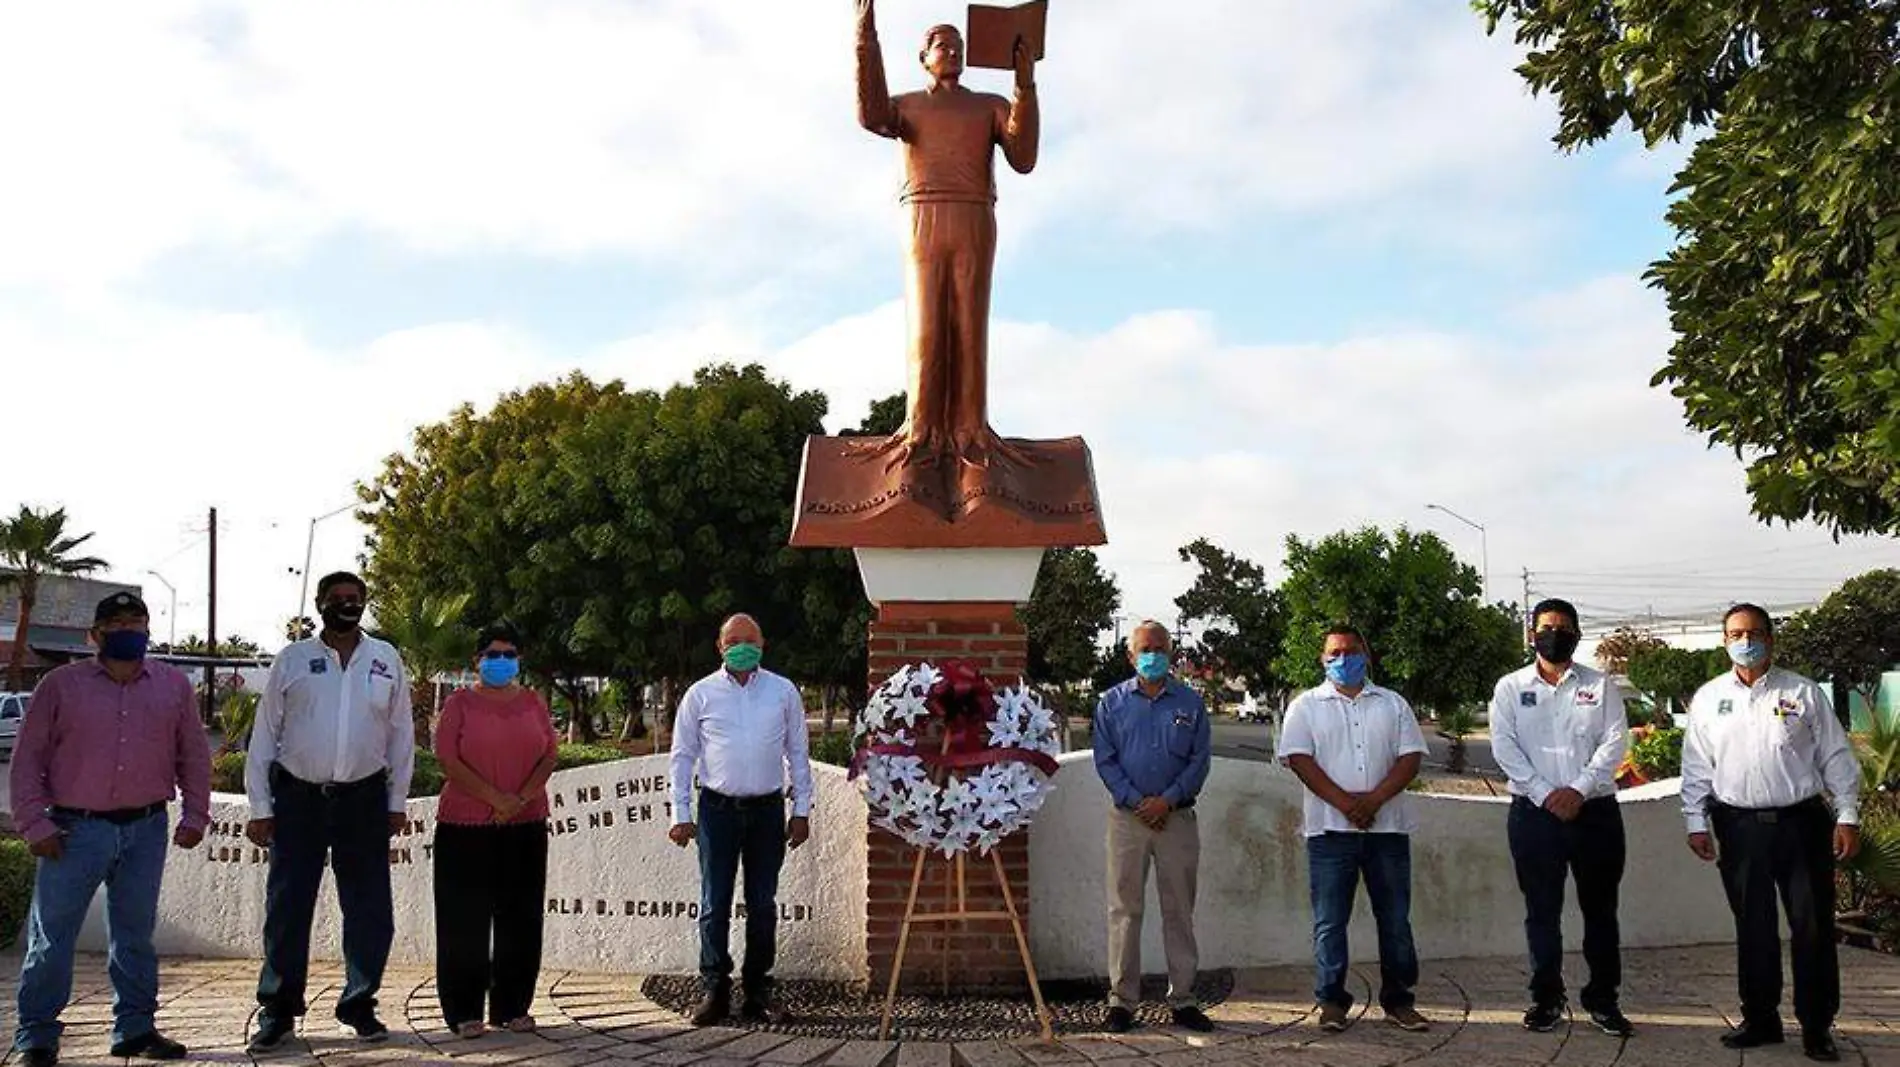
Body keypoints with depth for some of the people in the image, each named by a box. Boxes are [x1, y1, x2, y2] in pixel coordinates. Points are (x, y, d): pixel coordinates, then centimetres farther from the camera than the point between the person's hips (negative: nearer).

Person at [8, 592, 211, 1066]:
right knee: (51, 935, 1)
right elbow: (27, 760, 2)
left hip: (146, 830, 2)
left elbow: (194, 755, 12)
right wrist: (35, 824, -5)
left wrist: (195, 816, 5)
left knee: (135, 933, 10)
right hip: (75, 828, -2)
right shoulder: (61, 685, 1)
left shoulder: (173, 685, 8)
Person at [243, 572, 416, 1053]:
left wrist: (397, 802, 5)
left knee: (369, 908, 5)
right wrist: (260, 808, -1)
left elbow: (401, 734, 8)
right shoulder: (292, 659, 2)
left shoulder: (386, 660, 6)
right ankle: (277, 1012, 14)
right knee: (287, 907, 3)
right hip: (297, 797, -1)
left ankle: (359, 1006, 18)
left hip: (364, 798, 1)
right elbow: (264, 734, 3)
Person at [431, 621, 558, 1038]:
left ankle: (513, 1006, 14)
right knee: (466, 920, 0)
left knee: (520, 918, 5)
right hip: (466, 826, -3)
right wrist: (496, 798, -14)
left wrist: (523, 797, -11)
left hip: (526, 826, 3)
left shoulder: (533, 701, 11)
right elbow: (448, 759, -8)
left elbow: (550, 754, 5)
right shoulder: (460, 703, 2)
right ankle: (464, 1010, 8)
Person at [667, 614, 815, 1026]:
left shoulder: (784, 692, 5)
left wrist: (802, 810, 6)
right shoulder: (701, 694, 2)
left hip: (767, 810, 1)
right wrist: (681, 815, 0)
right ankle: (715, 991, 9)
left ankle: (758, 992, 16)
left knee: (763, 906, 7)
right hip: (718, 808, -1)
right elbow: (683, 756, 5)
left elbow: (798, 753, 10)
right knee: (714, 905, 0)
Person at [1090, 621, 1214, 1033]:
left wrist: (1167, 800, -10)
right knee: (1124, 909, -1)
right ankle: (1122, 1000, 5)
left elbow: (1200, 760, 2)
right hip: (1127, 817, -1)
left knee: (1179, 910, 5)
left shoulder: (1190, 703, 8)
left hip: (1177, 816, 1)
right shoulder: (1112, 702, 7)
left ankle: (1182, 999, 11)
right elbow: (1105, 759, 2)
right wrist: (1136, 801, -9)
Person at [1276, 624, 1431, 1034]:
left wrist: (1375, 798, -12)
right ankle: (1332, 1001, 9)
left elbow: (1411, 757, 4)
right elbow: (1299, 758, -5)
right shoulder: (1307, 706, 6)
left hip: (1387, 827, 2)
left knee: (1395, 919, 6)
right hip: (1330, 829, -2)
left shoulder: (1393, 704, 12)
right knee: (1330, 920, 1)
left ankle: (1398, 1001, 16)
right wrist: (1344, 802, -15)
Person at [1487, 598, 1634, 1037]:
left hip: (1594, 810, 1)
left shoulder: (1601, 685, 7)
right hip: (1534, 811, 0)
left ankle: (1603, 999, 17)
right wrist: (1544, 793, -13)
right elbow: (1504, 746, -3)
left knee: (1600, 907, 6)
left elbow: (1615, 742, -2)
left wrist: (1579, 789, -14)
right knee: (1541, 910, 4)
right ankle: (1546, 998, 14)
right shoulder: (1511, 687, 6)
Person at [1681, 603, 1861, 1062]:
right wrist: (1696, 822, 4)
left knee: (1813, 925, 2)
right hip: (1740, 827, 1)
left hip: (1801, 822, -1)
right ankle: (1760, 1019, 20)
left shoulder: (1803, 693, 2)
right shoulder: (1708, 699, 6)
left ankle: (1817, 1027, 13)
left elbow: (1836, 758, 3)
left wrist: (1847, 816, -2)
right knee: (1752, 927, 9)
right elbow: (1696, 766, 8)